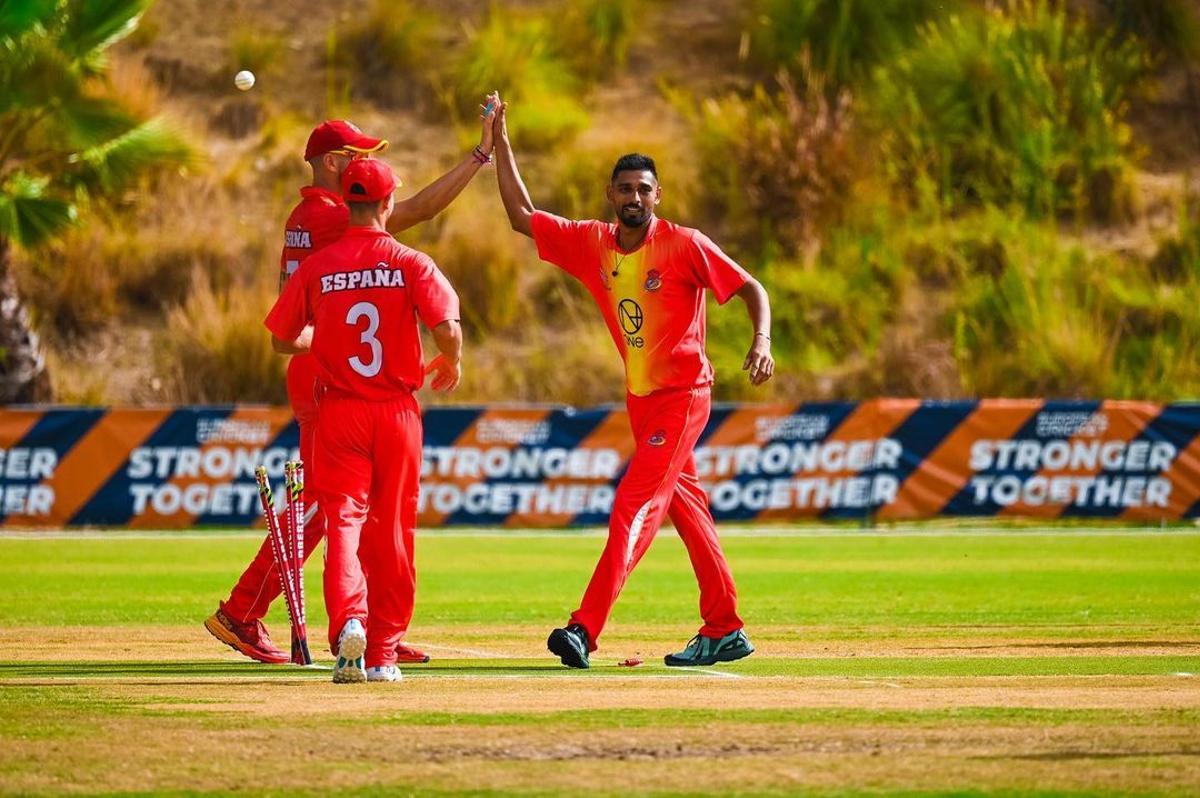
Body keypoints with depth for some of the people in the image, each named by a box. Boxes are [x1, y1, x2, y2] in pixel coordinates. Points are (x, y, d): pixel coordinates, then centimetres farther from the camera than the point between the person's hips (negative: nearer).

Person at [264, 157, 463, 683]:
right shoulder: (410, 264, -5)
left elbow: (283, 339, 6)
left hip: (340, 411, 0)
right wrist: (451, 363, 6)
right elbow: (446, 328, -16)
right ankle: (383, 654, 14)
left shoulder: (318, 267, -1)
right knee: (392, 530, 10)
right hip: (397, 410, 0)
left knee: (342, 520, -4)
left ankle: (348, 621, -31)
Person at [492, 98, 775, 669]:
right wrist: (501, 144, 3)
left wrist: (761, 341, -28)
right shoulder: (592, 243, 3)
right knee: (686, 509, 12)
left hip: (683, 396, -7)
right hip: (640, 400, 7)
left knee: (634, 508, -15)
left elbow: (750, 288, -11)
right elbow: (522, 215, 9)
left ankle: (585, 630, -23)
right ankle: (723, 631, 20)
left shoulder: (684, 245, -13)